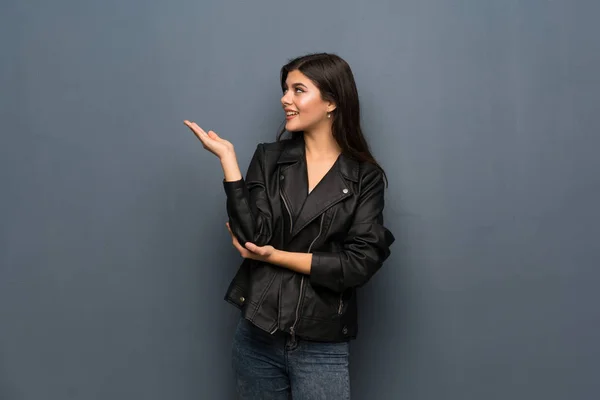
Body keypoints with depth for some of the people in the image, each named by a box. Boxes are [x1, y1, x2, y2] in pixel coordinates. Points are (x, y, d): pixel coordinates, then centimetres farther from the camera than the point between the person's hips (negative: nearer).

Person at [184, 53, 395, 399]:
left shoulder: (366, 177, -3)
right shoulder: (269, 158, 2)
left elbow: (361, 264, -11)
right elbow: (252, 237, -10)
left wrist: (278, 256, -12)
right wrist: (227, 157, -12)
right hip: (257, 338, 2)